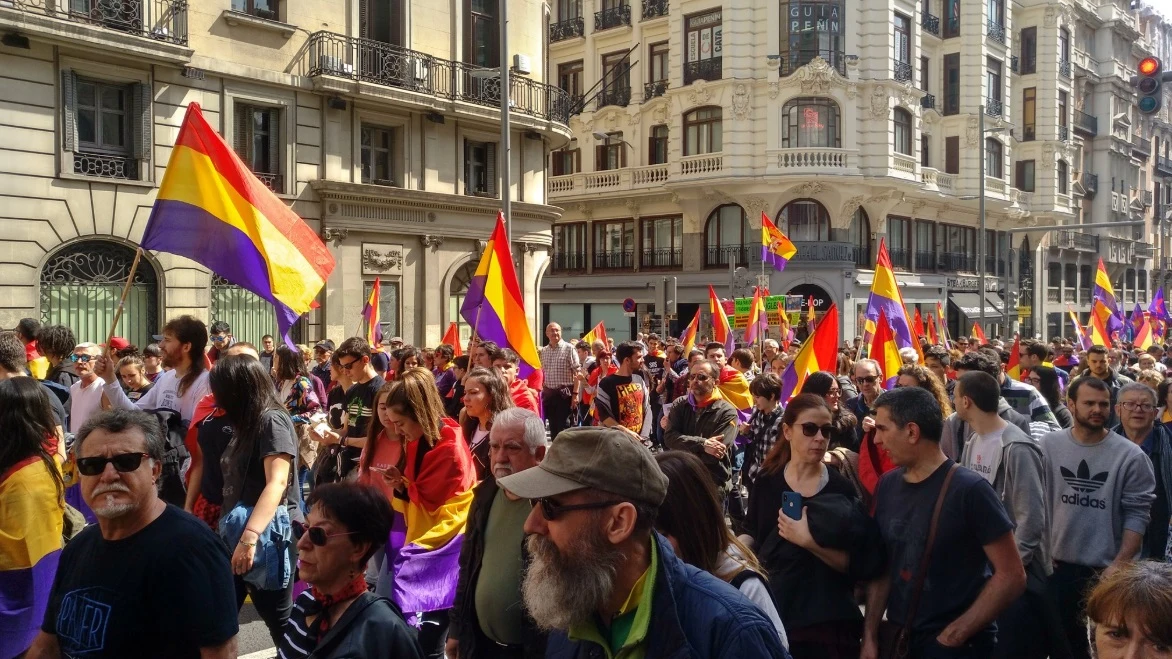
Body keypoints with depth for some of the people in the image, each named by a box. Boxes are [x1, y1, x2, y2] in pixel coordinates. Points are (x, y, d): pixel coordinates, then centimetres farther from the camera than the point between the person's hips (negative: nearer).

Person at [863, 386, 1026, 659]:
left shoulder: (968, 489, -15)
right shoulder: (887, 486, 2)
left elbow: (1011, 576, -15)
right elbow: (883, 567, 8)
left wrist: (955, 634, -15)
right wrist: (870, 635, 2)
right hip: (898, 637, 6)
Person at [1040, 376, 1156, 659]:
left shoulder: (1130, 455, -12)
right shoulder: (1049, 445, -4)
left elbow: (1137, 515, -11)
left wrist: (1120, 564, -17)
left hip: (1108, 568, -2)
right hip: (1059, 563, 2)